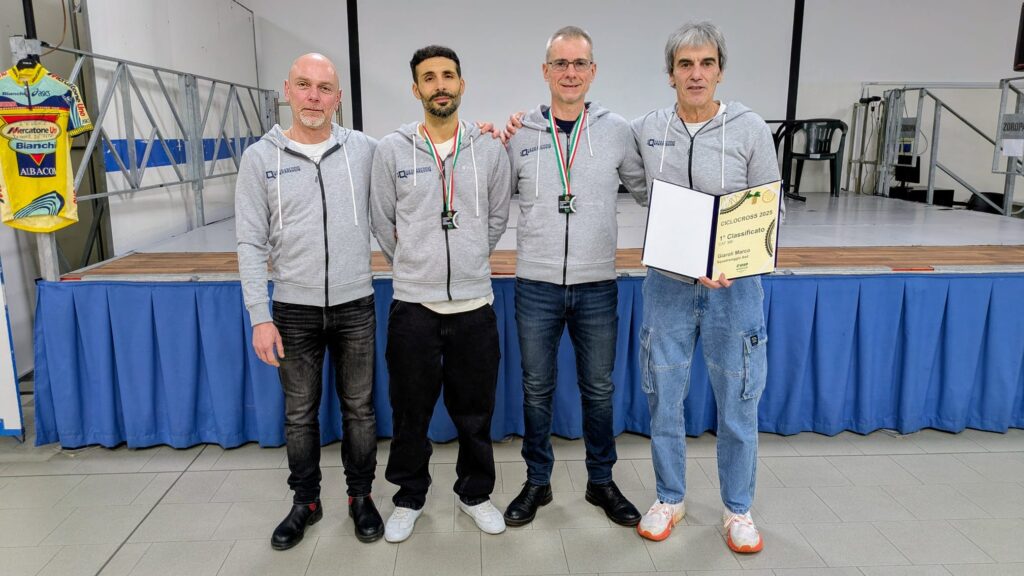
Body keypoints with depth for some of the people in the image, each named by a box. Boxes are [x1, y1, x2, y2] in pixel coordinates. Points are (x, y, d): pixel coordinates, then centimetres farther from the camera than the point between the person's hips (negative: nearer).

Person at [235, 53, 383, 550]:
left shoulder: (364, 150, -2)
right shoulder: (260, 157, -3)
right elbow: (251, 243, -4)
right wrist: (260, 316, -8)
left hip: (355, 306, 0)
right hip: (294, 309, 0)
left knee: (359, 408, 11)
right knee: (299, 413, 13)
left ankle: (360, 496, 30)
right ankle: (305, 501, 32)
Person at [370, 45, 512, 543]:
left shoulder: (489, 149, 2)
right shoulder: (392, 149, -2)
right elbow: (382, 222, 6)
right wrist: (414, 267, 12)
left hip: (474, 303, 1)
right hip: (412, 304, -1)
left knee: (474, 409, 12)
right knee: (411, 410, 11)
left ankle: (475, 493, 33)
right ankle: (410, 497, 32)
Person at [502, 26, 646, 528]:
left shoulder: (617, 130, 0)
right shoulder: (518, 133, 0)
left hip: (597, 286, 0)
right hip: (536, 285, 0)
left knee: (598, 389, 12)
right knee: (537, 389, 11)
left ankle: (601, 481, 31)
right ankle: (537, 482, 29)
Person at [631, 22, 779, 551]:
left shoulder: (749, 128, -6)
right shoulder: (646, 130, 0)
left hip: (733, 287, -1)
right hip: (667, 283, 2)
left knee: (738, 404, 8)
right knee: (664, 399, 11)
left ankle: (737, 509, 30)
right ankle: (669, 499, 32)